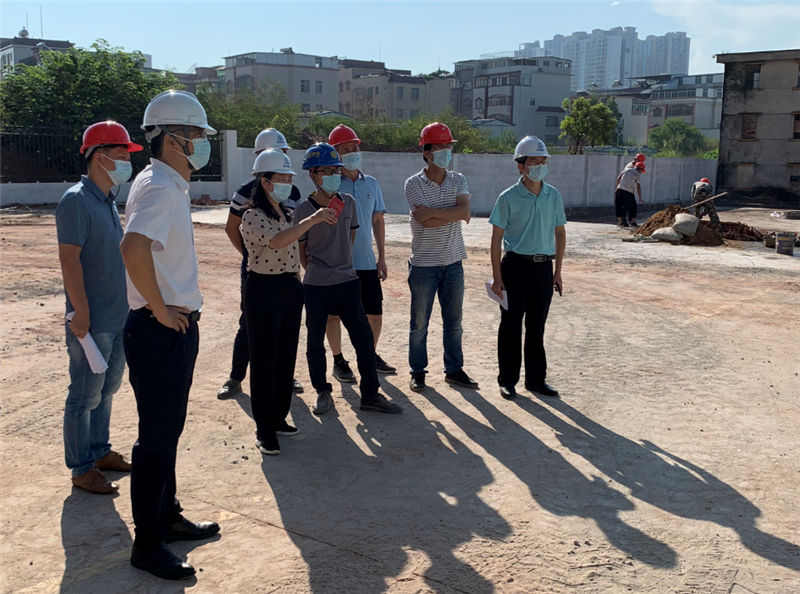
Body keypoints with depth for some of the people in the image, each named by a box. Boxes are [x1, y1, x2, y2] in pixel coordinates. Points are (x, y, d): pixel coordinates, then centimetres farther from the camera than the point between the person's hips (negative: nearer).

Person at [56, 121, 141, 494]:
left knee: (106, 389, 18)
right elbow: (69, 258, -20)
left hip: (118, 318, 9)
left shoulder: (108, 201, 13)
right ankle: (81, 469, 12)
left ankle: (99, 450, 32)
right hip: (92, 321, -9)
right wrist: (81, 312, -22)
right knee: (85, 396, 2)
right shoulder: (77, 200, -15)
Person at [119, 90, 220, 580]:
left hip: (178, 325, 10)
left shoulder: (171, 186, 13)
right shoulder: (159, 187, -18)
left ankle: (167, 517, 34)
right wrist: (161, 311, -24)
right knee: (157, 438, 0)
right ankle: (147, 544, 13)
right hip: (160, 331, -10)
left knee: (168, 430, 19)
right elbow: (134, 247, -35)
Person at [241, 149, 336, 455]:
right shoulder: (253, 217, -13)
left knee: (286, 357, 13)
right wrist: (311, 220, -37)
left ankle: (278, 417, 26)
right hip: (264, 289, -8)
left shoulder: (287, 215, 13)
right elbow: (276, 241, -31)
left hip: (290, 289, 8)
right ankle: (264, 429, 7)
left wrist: (297, 285, 16)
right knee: (265, 360, -2)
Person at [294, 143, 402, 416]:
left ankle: (370, 394, 14)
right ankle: (323, 393, 26)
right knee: (315, 341, 7)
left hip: (348, 283, 3)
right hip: (316, 288, -3)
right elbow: (300, 251, 1)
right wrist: (318, 272, 9)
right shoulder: (304, 209, -9)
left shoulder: (348, 203, 3)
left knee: (364, 338, 2)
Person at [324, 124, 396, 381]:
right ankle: (338, 361, 21)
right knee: (333, 313, 5)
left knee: (375, 314, 9)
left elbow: (378, 221, 13)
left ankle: (370, 355, 29)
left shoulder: (371, 183, 8)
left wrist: (382, 257, 10)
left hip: (367, 261, 4)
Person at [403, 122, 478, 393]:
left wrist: (432, 212, -19)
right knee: (419, 323, 6)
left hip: (453, 261, 4)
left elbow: (464, 211, -14)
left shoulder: (458, 180, 5)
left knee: (453, 321, 12)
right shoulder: (413, 184, -7)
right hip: (424, 264, -4)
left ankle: (454, 369, 24)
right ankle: (418, 371, 19)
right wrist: (455, 214, -12)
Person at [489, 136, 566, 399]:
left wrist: (557, 271, 10)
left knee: (537, 326, 12)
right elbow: (496, 238, -4)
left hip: (544, 267, 4)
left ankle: (536, 379, 23)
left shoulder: (554, 196, 6)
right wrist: (497, 276, -8)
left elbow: (560, 233, 13)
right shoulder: (509, 198, -6)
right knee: (511, 326, 4)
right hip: (516, 265, -3)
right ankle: (507, 380, 16)